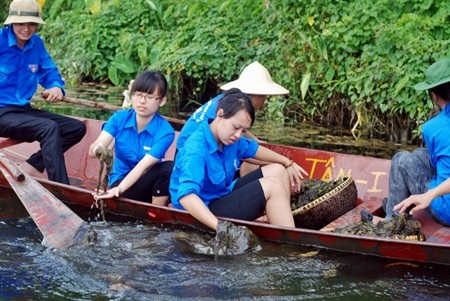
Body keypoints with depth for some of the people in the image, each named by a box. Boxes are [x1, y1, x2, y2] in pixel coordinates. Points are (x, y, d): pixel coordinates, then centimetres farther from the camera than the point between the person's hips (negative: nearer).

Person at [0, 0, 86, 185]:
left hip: (24, 110, 9)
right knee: (49, 128, -31)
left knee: (77, 128, 2)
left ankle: (32, 166, -11)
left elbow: (49, 72, 16)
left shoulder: (36, 44, 7)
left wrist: (56, 87, -7)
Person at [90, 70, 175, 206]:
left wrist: (119, 189, -40)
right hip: (120, 181, 1)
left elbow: (144, 165, -26)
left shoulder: (165, 131, -17)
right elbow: (93, 149, -20)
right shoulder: (119, 118, -9)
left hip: (148, 183, 0)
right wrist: (98, 149, -46)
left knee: (170, 168, -32)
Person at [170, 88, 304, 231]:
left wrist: (287, 163, 21)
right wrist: (221, 227, -52)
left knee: (278, 171, 9)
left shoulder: (228, 137, -1)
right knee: (273, 186, -17)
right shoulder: (195, 149, -29)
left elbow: (253, 148, 23)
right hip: (206, 212, -10)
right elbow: (186, 196, -43)